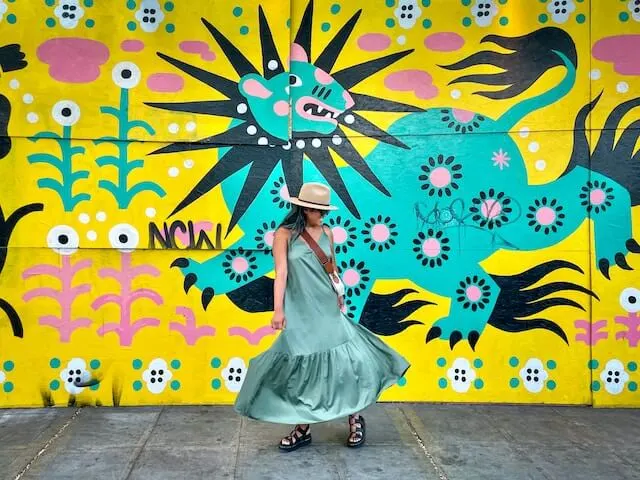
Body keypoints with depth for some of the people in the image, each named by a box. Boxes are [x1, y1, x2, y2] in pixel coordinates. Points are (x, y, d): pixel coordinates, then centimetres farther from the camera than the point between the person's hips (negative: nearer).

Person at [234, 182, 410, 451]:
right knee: (300, 367, 6)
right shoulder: (285, 235, -5)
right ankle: (302, 429, 19)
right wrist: (278, 310, -18)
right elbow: (281, 273, -12)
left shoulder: (326, 232, 7)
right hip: (300, 311, -3)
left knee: (345, 359, -3)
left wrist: (339, 295, 13)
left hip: (328, 308, 3)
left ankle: (355, 418, 14)